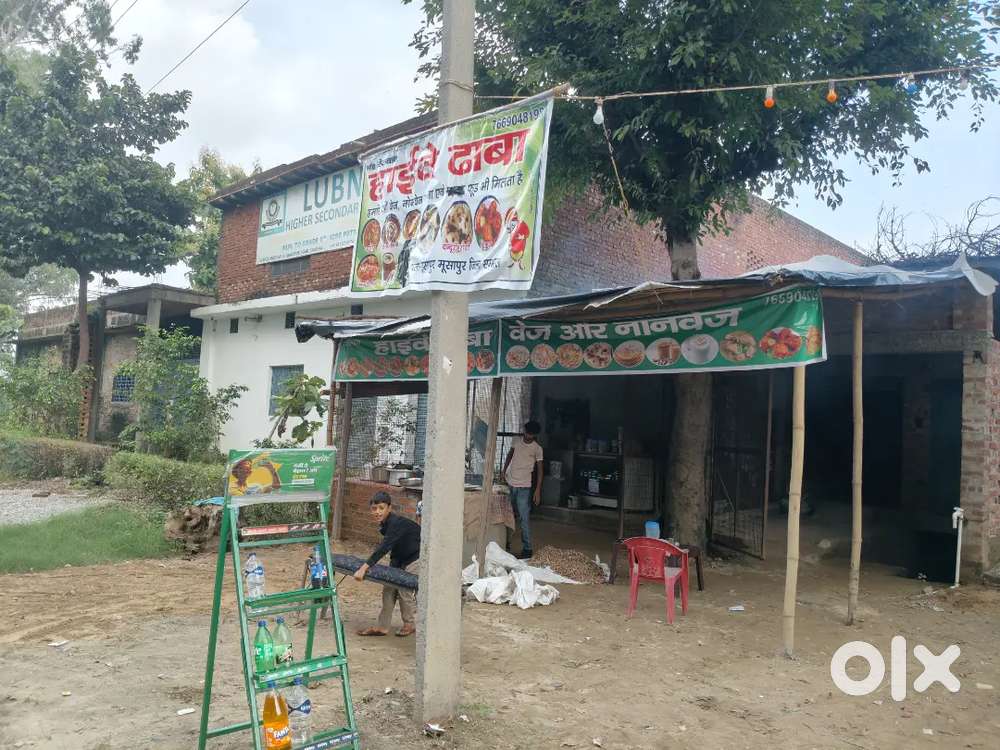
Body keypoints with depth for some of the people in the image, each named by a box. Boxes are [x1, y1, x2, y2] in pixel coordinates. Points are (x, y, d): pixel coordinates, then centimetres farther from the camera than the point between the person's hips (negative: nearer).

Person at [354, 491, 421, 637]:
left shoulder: (397, 523, -31)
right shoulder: (385, 523, -2)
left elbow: (384, 547, -42)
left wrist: (364, 568, -48)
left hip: (418, 557, -9)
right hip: (402, 557, 9)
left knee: (405, 588, -11)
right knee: (389, 587, 4)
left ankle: (410, 624, 10)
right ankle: (382, 627, 11)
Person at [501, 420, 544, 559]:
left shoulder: (537, 449, -6)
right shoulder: (517, 441, 5)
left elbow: (539, 470, -3)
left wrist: (538, 490, -7)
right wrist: (503, 471, 13)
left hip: (524, 486, -4)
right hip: (509, 484, 4)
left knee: (524, 518, -7)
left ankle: (527, 549, -3)